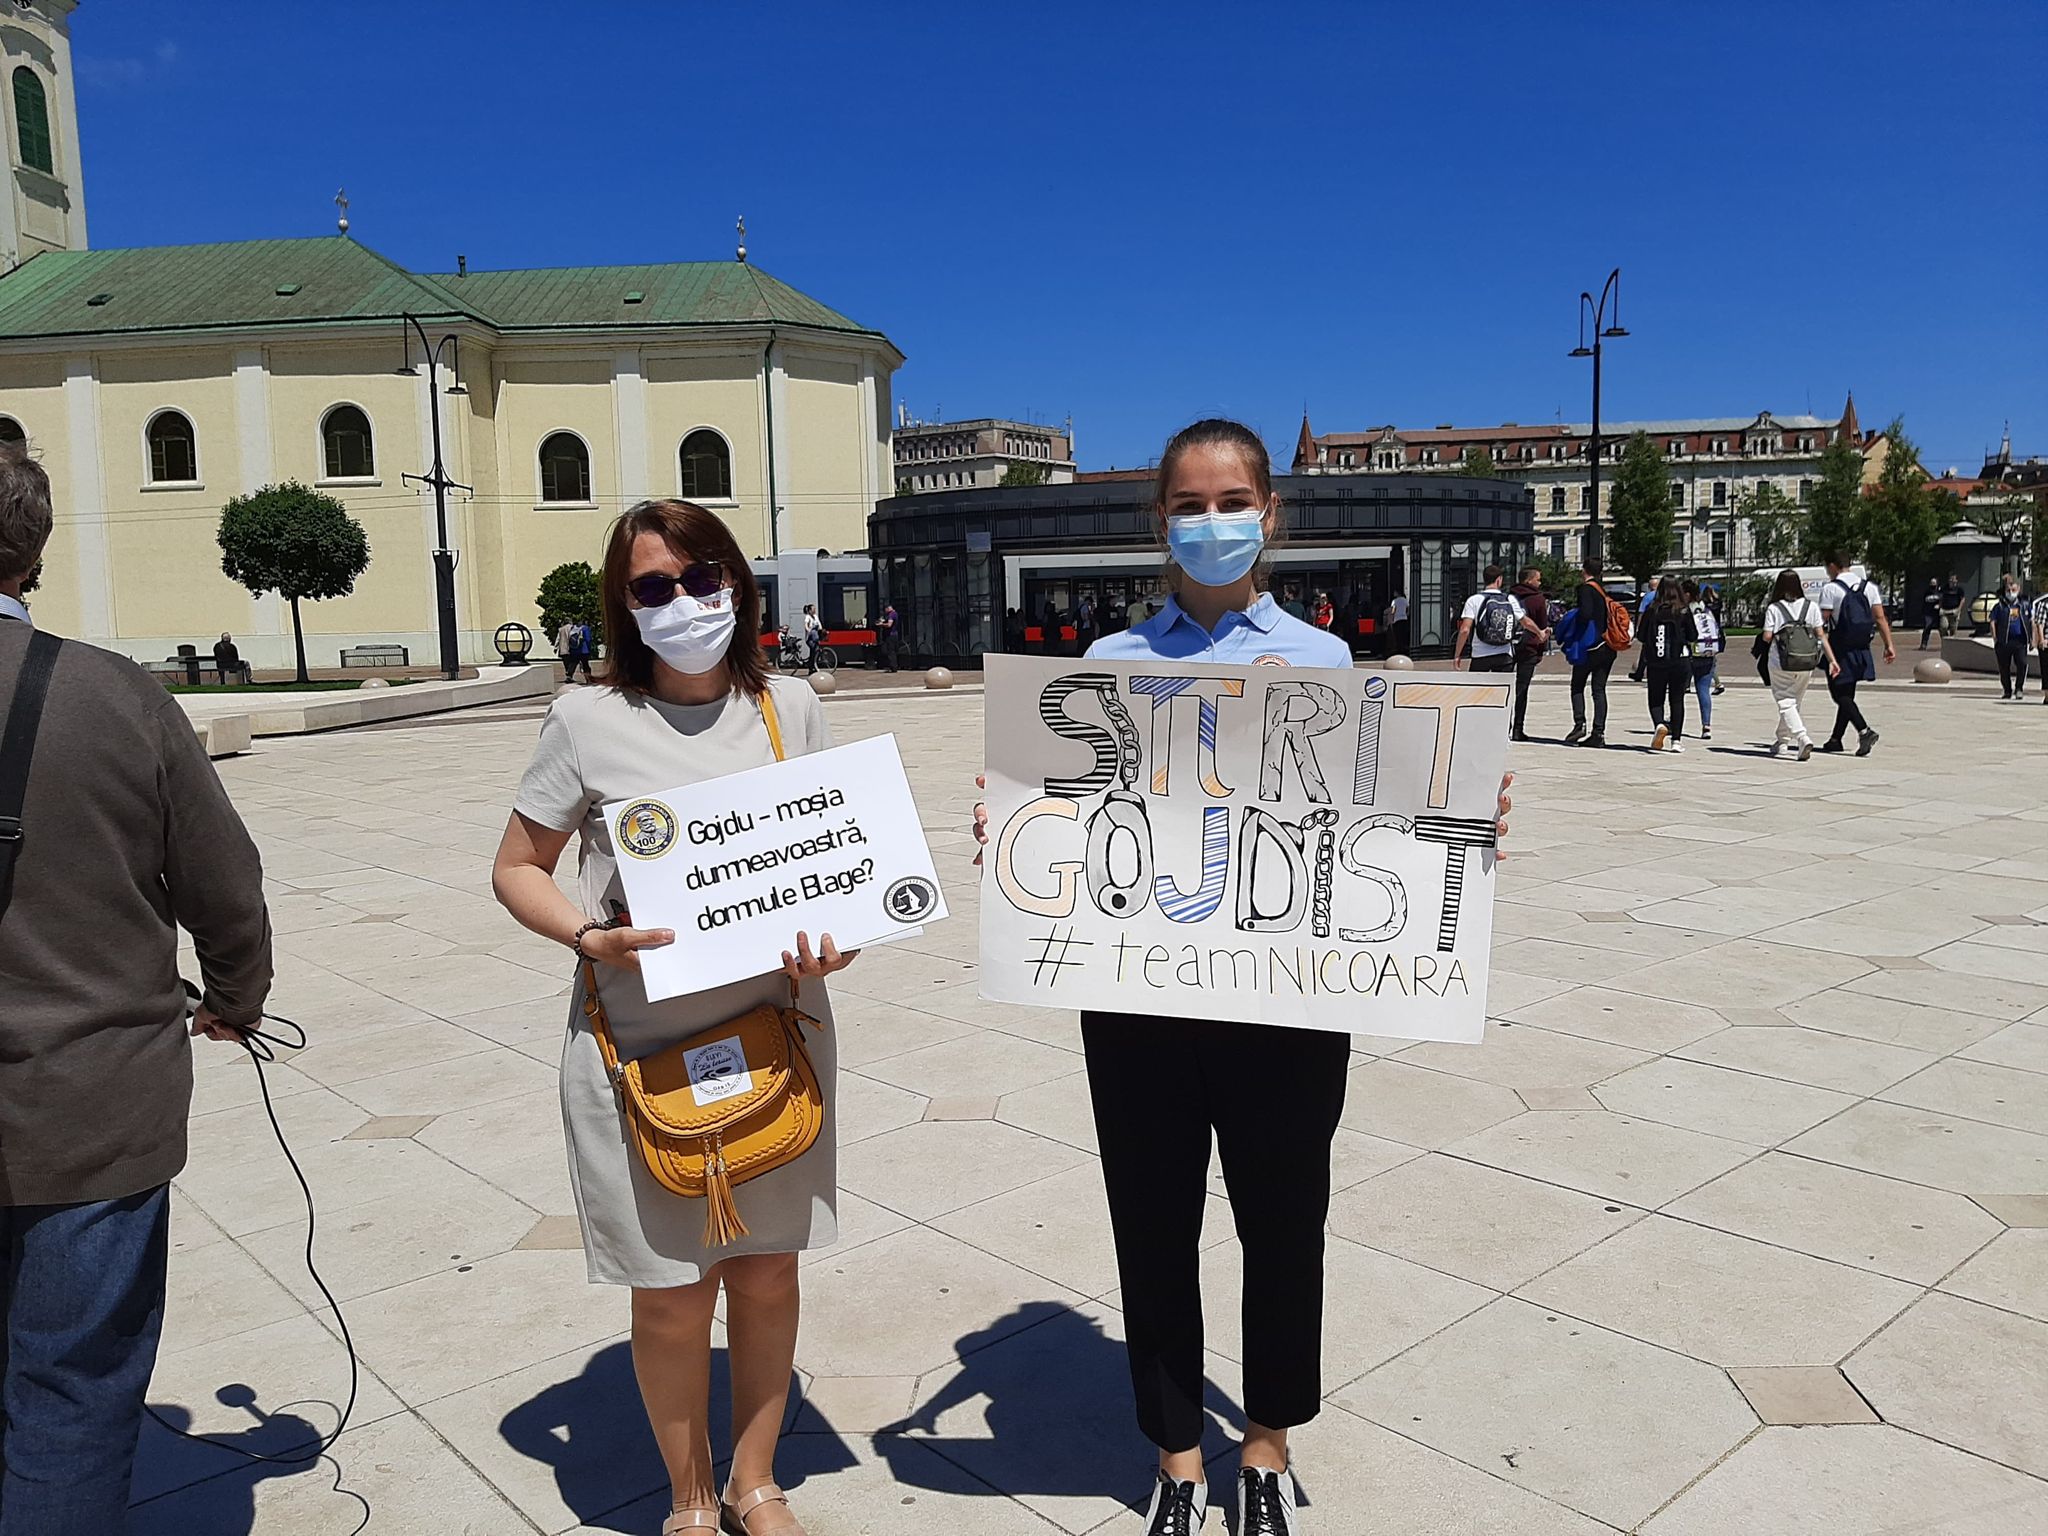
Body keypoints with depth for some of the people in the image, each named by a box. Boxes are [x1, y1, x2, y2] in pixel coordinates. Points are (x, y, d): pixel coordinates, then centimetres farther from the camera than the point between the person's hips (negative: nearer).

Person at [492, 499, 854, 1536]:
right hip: (639, 1047, -2)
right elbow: (517, 869, 2)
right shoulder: (589, 720, -7)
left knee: (767, 1270, 15)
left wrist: (834, 938, -11)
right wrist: (587, 936, -18)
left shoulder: (791, 709, 0)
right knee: (673, 1294, 9)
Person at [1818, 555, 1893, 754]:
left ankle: (1864, 730, -21)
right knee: (1847, 694, 14)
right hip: (1861, 649, 6)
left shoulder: (1830, 589, -10)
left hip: (1840, 649, -6)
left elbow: (1821, 622, -12)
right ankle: (1835, 739, 21)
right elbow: (1880, 618, 4)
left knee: (1840, 695, -2)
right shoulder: (1869, 586, 8)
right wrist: (1889, 645, 5)